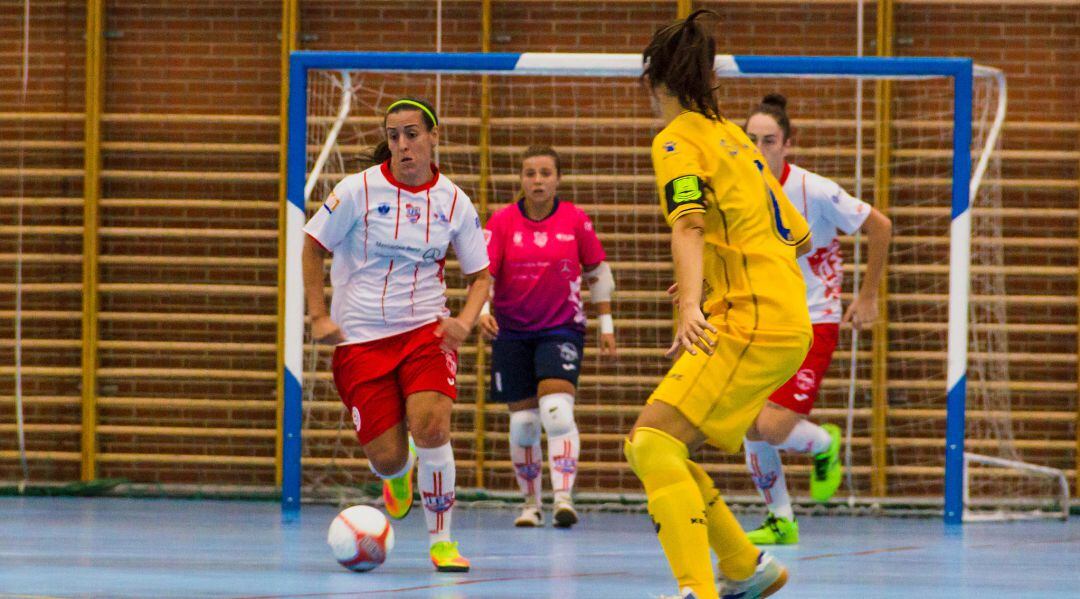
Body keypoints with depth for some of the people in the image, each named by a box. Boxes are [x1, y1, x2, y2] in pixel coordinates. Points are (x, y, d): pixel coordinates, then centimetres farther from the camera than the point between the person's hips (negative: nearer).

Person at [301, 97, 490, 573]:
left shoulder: (454, 201, 1)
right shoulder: (359, 190, -6)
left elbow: (480, 274, 11)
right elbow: (313, 246, 4)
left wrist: (465, 321, -7)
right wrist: (318, 316, -3)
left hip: (425, 328, 1)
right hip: (360, 337, -1)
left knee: (431, 427, -24)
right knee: (386, 457, -6)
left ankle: (441, 540, -7)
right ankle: (396, 475, 36)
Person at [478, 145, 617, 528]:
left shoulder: (576, 220, -2)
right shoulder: (502, 222, -3)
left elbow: (598, 272, 9)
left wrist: (606, 326, 9)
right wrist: (481, 311, -26)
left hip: (561, 328, -1)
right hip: (511, 332, 1)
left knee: (557, 411, -20)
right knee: (523, 422, 4)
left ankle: (563, 497, -25)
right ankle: (530, 503, 19)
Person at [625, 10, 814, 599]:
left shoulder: (678, 140, -6)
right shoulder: (732, 136, 20)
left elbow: (688, 225, -24)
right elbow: (798, 234, 26)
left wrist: (691, 303, -38)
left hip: (752, 324, -9)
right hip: (783, 320, 9)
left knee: (655, 441, -21)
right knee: (645, 447, 12)